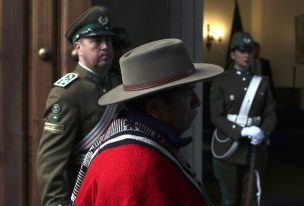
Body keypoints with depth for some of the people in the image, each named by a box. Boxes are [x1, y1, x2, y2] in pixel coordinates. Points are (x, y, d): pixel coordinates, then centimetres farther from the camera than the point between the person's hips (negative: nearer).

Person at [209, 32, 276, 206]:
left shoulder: (262, 82, 8)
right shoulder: (221, 81, -2)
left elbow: (271, 115, 3)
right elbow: (217, 117, -9)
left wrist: (262, 131, -18)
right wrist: (241, 132, -22)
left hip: (254, 150, 3)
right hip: (229, 148, -2)